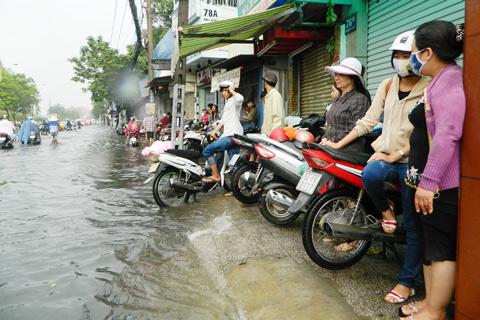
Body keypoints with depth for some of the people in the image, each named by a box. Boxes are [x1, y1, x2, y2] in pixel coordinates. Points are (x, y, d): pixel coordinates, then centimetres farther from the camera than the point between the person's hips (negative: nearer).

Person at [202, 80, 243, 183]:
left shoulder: (234, 100, -3)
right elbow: (223, 120, 27)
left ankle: (216, 176, -1)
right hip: (228, 135, 9)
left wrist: (232, 90, -12)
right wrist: (214, 132, 16)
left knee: (207, 151, -7)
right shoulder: (227, 103, 26)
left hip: (232, 135, -9)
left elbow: (240, 98, -30)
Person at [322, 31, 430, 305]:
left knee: (413, 225, 0)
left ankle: (407, 282, 13)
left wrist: (397, 154, -20)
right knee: (370, 175, -33)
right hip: (386, 152, 4)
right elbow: (368, 121, 13)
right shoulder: (387, 85, 12)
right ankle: (385, 210, 0)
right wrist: (339, 143, 8)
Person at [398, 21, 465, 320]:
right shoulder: (438, 80, 18)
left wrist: (429, 182, -27)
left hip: (441, 184, -10)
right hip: (425, 180, 10)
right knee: (428, 242, 16)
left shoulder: (450, 79, -14)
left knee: (441, 247, 0)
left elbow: (447, 135, -25)